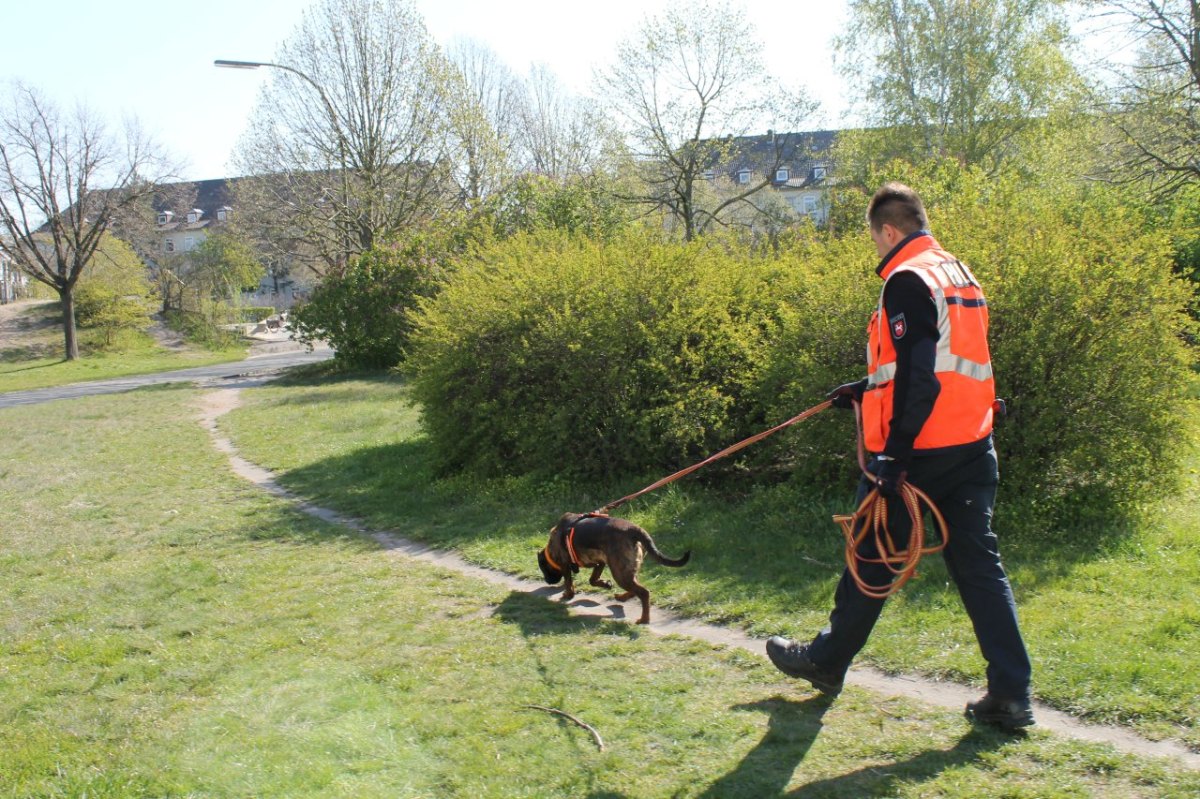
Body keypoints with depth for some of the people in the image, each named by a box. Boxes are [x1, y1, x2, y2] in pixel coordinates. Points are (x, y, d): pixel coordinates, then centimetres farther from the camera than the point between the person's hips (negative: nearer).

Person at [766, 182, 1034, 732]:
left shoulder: (907, 280, -12)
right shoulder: (960, 274, 15)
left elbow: (918, 373, -21)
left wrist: (894, 452, -22)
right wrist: (868, 388, 32)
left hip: (919, 450, -8)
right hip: (972, 446, 8)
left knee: (873, 558, 8)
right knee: (979, 564, 8)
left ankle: (826, 662, 26)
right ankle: (1011, 695, 7)